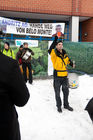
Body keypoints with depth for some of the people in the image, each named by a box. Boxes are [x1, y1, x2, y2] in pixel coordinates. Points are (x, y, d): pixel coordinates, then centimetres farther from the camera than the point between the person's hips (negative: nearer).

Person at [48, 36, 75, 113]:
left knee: (66, 91, 17)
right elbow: (50, 50, -35)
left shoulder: (64, 54, 6)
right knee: (57, 92, 9)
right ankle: (59, 106, 28)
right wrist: (55, 40, -44)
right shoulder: (54, 53, -12)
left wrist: (72, 64, 11)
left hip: (65, 76, 5)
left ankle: (66, 105, 37)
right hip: (57, 77, -5)